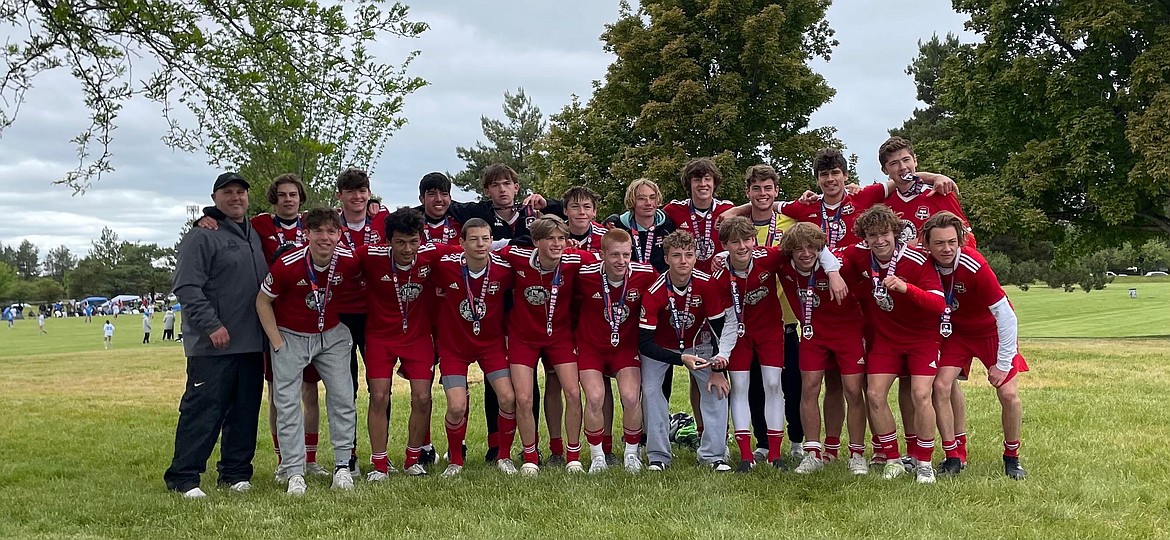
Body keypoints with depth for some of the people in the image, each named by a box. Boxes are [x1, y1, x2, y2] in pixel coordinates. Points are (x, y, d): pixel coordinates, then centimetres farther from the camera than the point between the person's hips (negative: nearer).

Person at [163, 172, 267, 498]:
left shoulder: (254, 235, 17)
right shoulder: (202, 236, -6)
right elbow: (187, 287, -14)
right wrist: (211, 325, -20)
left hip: (251, 344, 7)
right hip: (213, 346, -7)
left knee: (245, 412, 10)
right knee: (202, 410, -6)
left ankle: (236, 472, 20)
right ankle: (184, 476, 1)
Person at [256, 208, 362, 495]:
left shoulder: (349, 260, -16)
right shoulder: (287, 264, -24)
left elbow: (359, 281, 11)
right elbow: (263, 301, -9)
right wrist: (277, 342, -10)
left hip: (331, 334, 3)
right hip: (291, 336, -2)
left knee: (343, 398, 0)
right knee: (287, 403, -5)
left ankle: (342, 466, 10)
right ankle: (294, 472, 1)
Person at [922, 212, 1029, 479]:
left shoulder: (974, 265, -34)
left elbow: (1006, 315, -27)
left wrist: (1002, 364, -21)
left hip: (992, 330, -3)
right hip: (956, 330, 3)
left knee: (1008, 393, -11)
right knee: (941, 385, -13)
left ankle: (1012, 457, 13)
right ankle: (953, 457, 1)